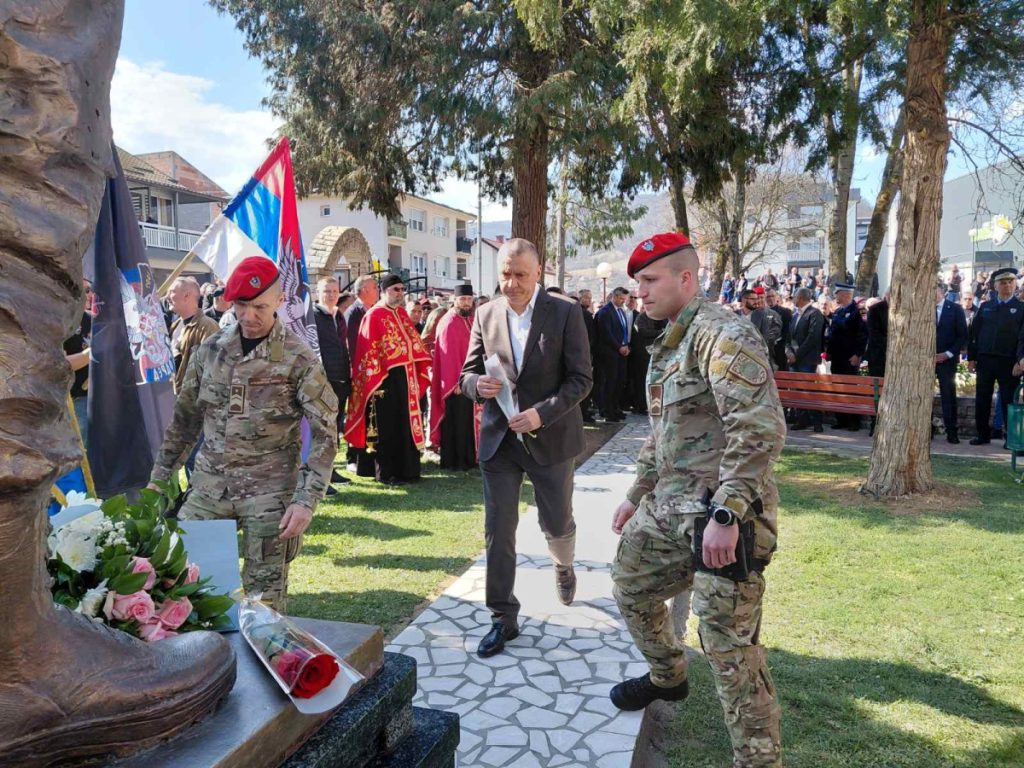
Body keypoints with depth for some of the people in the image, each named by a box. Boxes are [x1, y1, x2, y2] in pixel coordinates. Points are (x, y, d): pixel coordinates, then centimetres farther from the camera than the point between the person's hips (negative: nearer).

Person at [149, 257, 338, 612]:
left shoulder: (299, 359, -9)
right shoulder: (210, 349, 5)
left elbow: (325, 434, -11)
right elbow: (185, 418, 14)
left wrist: (306, 500, -18)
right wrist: (159, 478, 14)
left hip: (269, 492, -4)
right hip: (209, 486, 4)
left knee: (264, 593, 3)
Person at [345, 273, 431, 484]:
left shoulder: (402, 314, 13)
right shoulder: (374, 315, -8)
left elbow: (414, 344, 17)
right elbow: (369, 351, -12)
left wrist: (420, 374, 11)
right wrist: (376, 381, -16)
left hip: (406, 378, 7)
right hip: (386, 379, -7)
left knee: (406, 425, 11)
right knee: (386, 428, 0)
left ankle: (406, 469, 21)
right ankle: (385, 473, 9)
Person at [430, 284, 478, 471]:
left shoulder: (471, 320, 11)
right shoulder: (449, 323, -13)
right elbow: (449, 355, -17)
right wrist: (456, 381, -19)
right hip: (456, 381, -8)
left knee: (469, 421, 13)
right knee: (456, 422, 0)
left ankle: (468, 458, 23)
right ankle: (452, 461, 10)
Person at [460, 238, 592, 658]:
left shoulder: (565, 312, -8)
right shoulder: (486, 314, 2)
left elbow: (581, 379, -9)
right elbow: (468, 374, 7)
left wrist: (542, 413, -22)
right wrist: (478, 384, -17)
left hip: (550, 437, -2)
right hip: (499, 438, 2)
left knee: (557, 523, 15)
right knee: (498, 532, 4)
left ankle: (564, 566, 50)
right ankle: (503, 618, 19)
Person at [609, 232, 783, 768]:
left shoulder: (721, 334, -16)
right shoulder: (668, 345, 15)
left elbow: (761, 430, -26)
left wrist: (724, 514, -28)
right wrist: (636, 496, 25)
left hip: (722, 514, -10)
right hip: (669, 505, 10)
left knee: (729, 644, -6)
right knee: (630, 584, 24)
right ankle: (667, 676, 48)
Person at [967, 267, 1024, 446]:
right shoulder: (985, 307, 11)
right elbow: (974, 333, 9)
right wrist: (971, 357, 3)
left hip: (1009, 362, -2)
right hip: (984, 360, 3)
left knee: (1009, 401, 2)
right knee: (982, 400, 5)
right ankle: (983, 435, 15)